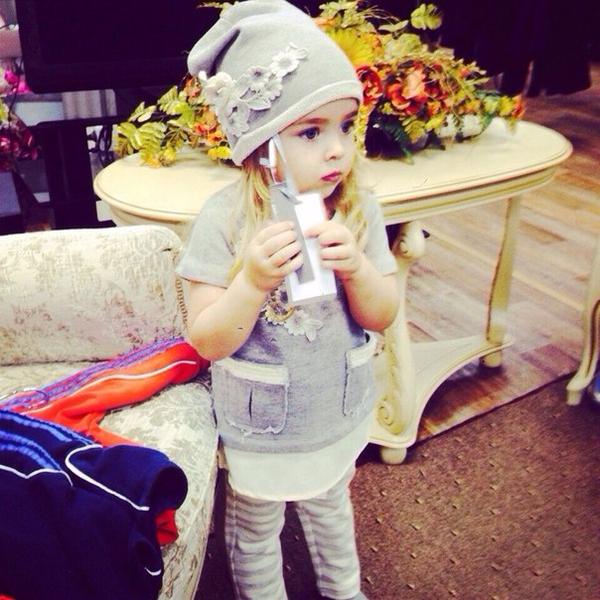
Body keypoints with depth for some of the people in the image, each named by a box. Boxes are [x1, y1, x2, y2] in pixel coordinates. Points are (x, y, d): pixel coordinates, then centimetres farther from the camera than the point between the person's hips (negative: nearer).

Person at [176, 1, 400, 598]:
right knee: (256, 531, 23)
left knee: (331, 508, 32)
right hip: (261, 428, -3)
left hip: (339, 415, 4)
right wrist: (253, 280, -39)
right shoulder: (224, 220, -24)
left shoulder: (359, 211, -14)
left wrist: (356, 267, -31)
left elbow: (383, 317, -11)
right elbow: (208, 342, -22)